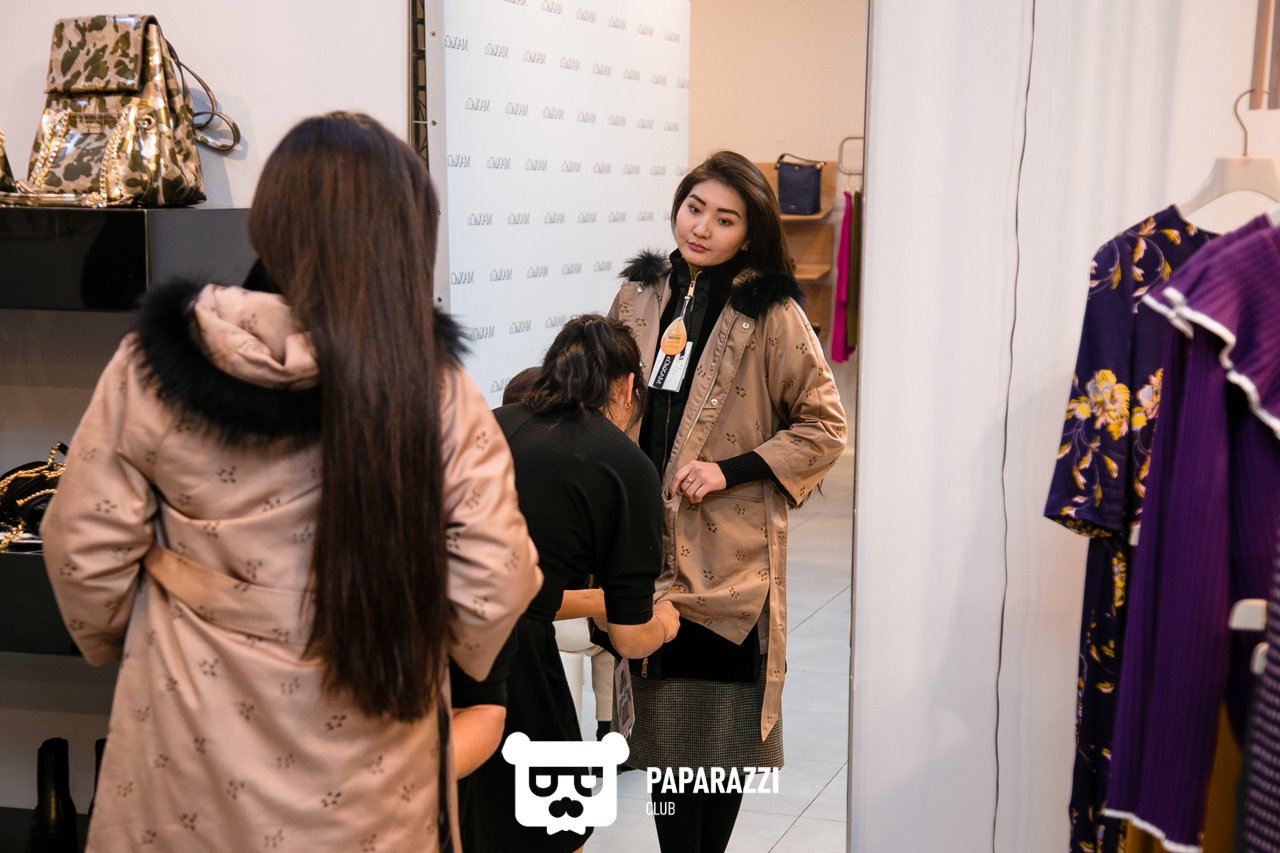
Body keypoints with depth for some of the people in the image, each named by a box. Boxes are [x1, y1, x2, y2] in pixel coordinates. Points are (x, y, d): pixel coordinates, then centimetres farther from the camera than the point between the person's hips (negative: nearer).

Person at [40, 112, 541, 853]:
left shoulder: (154, 366, -12)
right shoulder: (435, 390, -17)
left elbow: (85, 551, -5)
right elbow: (492, 587, -12)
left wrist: (122, 642, 15)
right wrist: (451, 655, 9)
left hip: (185, 761, 1)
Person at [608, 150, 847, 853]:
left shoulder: (771, 315, -8)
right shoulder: (639, 295, 6)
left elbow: (825, 425, -5)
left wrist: (730, 470, -12)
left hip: (729, 551, -4)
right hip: (646, 544, 4)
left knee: (724, 733, 5)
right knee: (659, 717, 10)